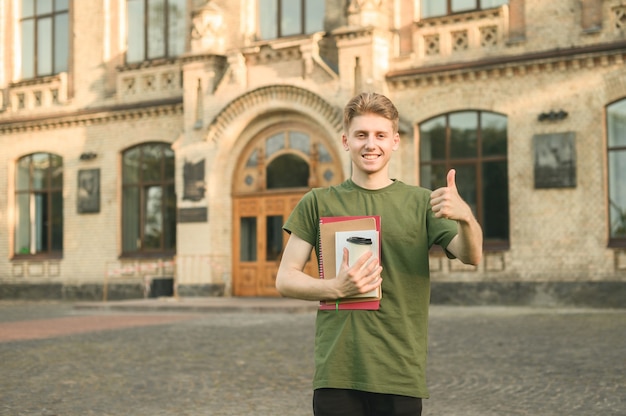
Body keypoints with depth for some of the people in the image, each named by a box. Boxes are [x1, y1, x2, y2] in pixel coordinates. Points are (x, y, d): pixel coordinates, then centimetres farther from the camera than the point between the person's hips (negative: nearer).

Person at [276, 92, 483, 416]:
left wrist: (465, 217, -30)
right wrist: (336, 288, -14)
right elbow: (285, 280, 5)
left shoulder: (421, 203, 6)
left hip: (401, 375, 1)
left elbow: (471, 256, -8)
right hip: (336, 374, 0)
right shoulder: (318, 203, 6)